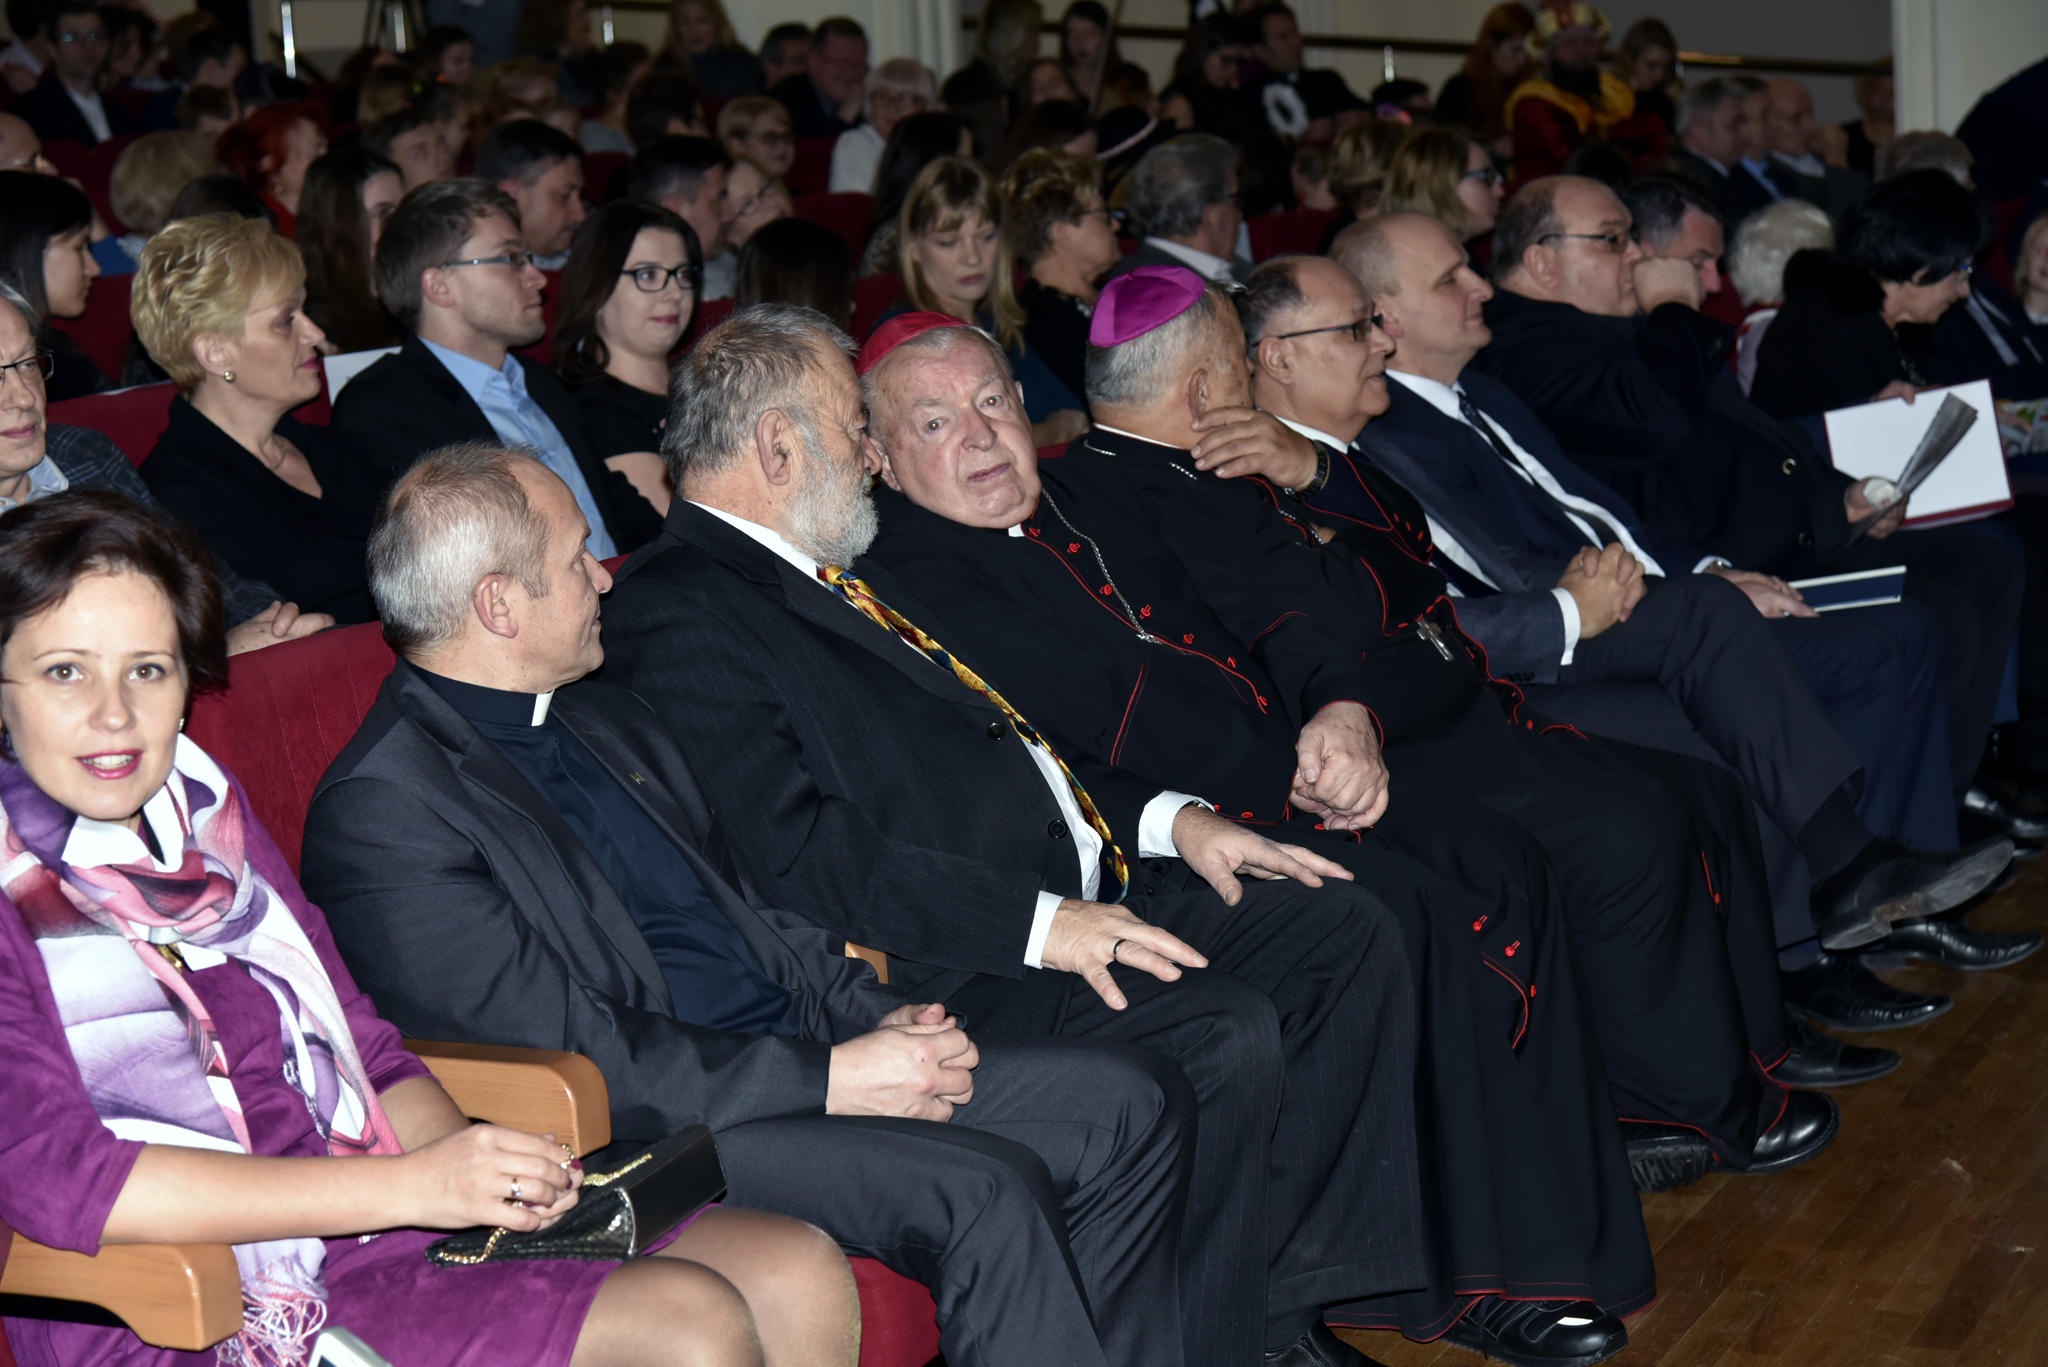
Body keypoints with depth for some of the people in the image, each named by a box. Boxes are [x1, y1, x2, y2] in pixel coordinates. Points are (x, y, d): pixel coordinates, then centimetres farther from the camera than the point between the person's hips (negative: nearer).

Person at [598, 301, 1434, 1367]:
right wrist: (1040, 922, -23)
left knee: (1343, 929, 2)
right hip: (943, 973, -10)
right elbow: (800, 855, -21)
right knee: (1226, 1036, -26)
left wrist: (1165, 818, 11)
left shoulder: (835, 575, 22)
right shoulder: (676, 617, -11)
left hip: (1077, 893, 11)